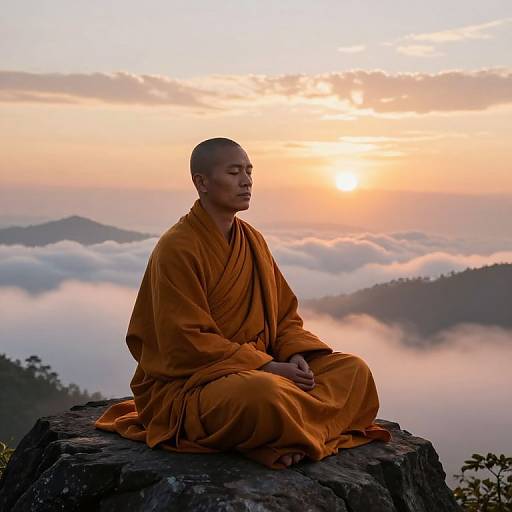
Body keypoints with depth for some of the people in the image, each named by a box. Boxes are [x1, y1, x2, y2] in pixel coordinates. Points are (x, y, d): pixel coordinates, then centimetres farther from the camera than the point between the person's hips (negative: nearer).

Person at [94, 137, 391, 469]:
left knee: (354, 370, -6)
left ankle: (295, 435, -23)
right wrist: (267, 366, -20)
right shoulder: (176, 249, -14)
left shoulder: (253, 240, 10)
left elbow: (285, 313, 14)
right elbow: (187, 343, -18)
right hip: (187, 384, -8)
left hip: (260, 367, 8)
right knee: (264, 393, -40)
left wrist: (296, 356, -8)